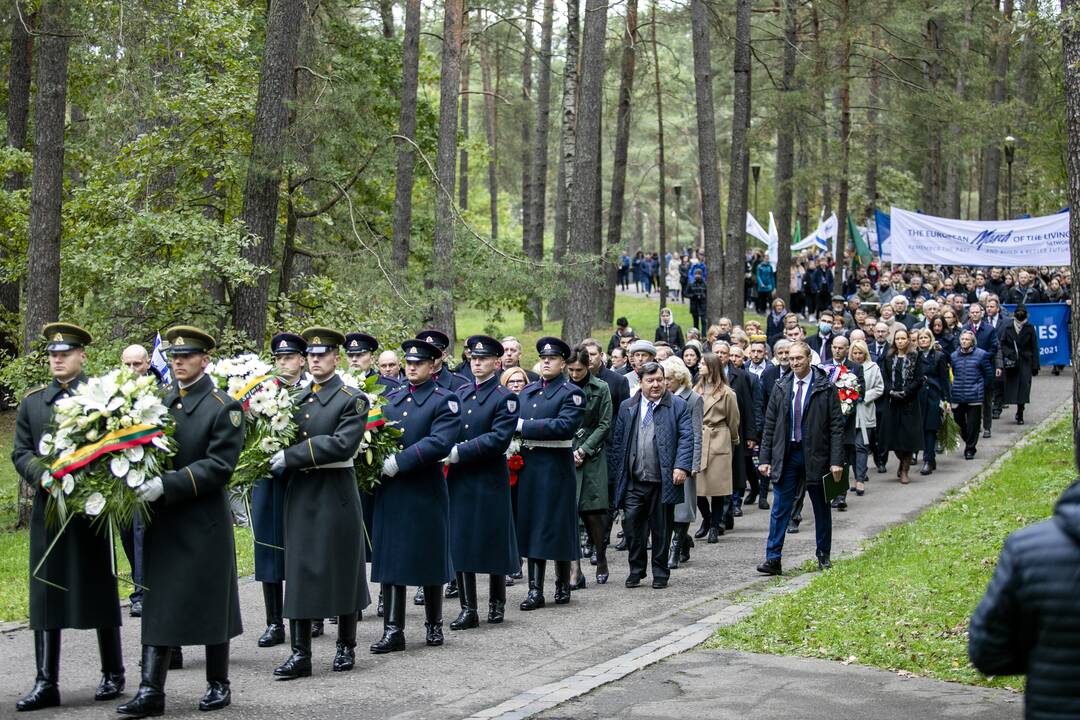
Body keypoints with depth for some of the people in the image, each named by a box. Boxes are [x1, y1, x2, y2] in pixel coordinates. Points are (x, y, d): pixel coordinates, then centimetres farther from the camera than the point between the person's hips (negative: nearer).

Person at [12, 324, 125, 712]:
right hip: (47, 508, 3)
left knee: (101, 592, 5)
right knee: (45, 594, 3)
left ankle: (113, 675, 17)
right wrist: (44, 478, -11)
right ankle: (46, 683, 8)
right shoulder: (31, 401, 12)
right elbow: (21, 453, 8)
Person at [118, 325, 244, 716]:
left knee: (210, 603, 6)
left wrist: (167, 484, -23)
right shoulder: (158, 401, 9)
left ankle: (218, 684, 19)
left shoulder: (223, 408, -6)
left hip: (204, 523, -4)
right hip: (162, 522, 4)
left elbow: (219, 466, -14)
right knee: (158, 605, 3)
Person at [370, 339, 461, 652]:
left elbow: (440, 442, -17)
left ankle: (434, 624, 21)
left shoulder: (445, 400, -4)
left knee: (429, 558, 6)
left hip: (426, 491, -4)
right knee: (391, 558, 2)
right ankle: (393, 630, 4)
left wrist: (400, 461, -22)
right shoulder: (391, 398, 14)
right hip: (390, 491, 5)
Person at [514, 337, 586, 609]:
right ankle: (535, 591, 9)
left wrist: (524, 426, -19)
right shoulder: (527, 391, 15)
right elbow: (514, 422, 19)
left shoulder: (571, 393, -5)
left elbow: (565, 426, -19)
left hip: (556, 468, -5)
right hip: (528, 467, 5)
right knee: (532, 527, 6)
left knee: (558, 526, 2)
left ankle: (563, 584, 17)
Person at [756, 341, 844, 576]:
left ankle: (824, 555, 25)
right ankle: (773, 559, -3)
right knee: (780, 509, -3)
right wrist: (765, 458, 1)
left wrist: (836, 461, -12)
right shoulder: (781, 389, 5)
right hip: (786, 455, 2)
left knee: (821, 509, 11)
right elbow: (769, 426, 7)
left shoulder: (825, 389, -4)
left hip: (816, 455, -2)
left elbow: (836, 427, -6)